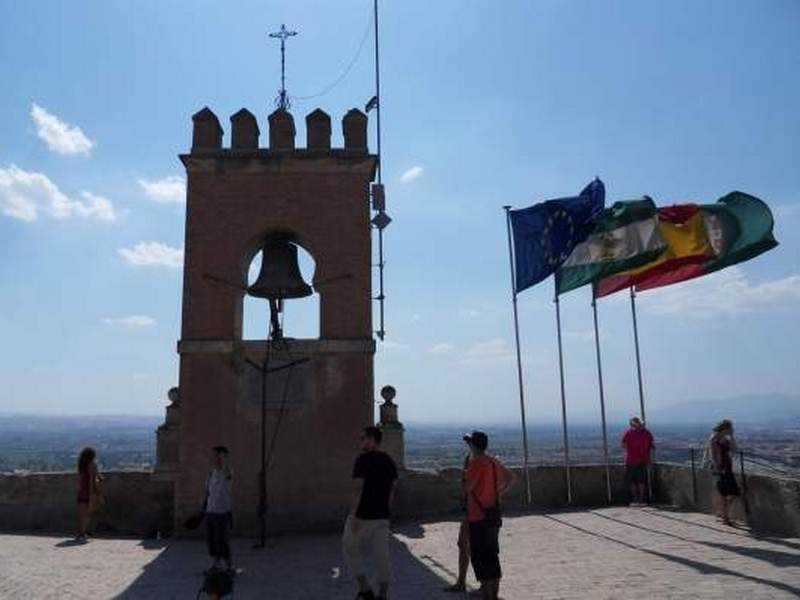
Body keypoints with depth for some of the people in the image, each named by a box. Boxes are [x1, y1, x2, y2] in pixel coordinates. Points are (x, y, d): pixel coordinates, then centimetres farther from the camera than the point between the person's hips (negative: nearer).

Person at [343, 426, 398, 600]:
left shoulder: (363, 460, -15)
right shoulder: (389, 460, 8)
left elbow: (358, 489, -19)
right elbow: (392, 489, 12)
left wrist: (353, 516, -17)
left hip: (362, 515, -6)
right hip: (382, 517, 6)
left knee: (351, 549, 11)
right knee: (381, 555, 9)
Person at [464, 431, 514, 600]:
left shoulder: (476, 462, -16)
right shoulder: (494, 462, 10)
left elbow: (467, 488, -21)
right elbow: (510, 478, 21)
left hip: (478, 517, -8)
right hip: (494, 515, 9)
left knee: (481, 558, -2)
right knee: (492, 556, 16)